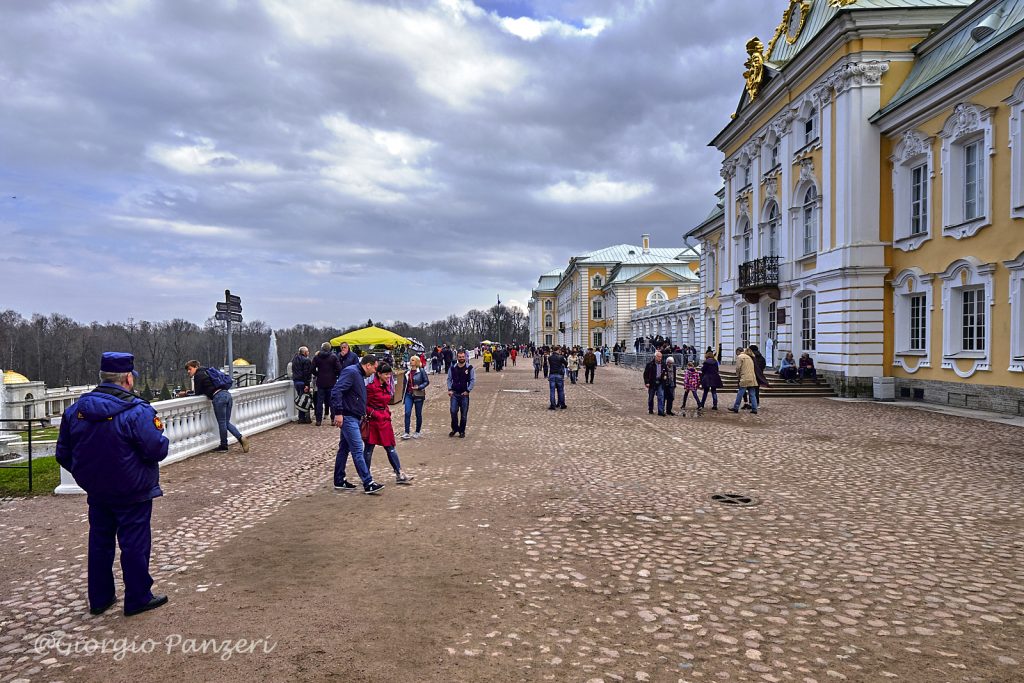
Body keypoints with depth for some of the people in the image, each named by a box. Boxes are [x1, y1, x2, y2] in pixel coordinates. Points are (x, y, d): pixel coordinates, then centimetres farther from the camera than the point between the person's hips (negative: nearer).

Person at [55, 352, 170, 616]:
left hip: (96, 493, 6)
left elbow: (63, 454, 6)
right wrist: (160, 436, -2)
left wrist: (87, 475, 20)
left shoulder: (75, 409, 0)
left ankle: (99, 599, 29)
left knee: (99, 542, 18)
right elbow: (158, 450, -24)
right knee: (134, 544, 6)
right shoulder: (137, 411, -21)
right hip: (132, 495, -6)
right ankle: (138, 598, 16)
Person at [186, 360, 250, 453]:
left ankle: (224, 445, 11)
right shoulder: (205, 372, 27)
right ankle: (241, 438, -4)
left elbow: (198, 393, 3)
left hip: (218, 397, -8)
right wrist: (189, 392, 29)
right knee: (227, 422, 11)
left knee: (222, 423, 2)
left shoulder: (198, 375, 1)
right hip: (227, 394, 8)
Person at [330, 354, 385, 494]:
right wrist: (338, 413, -27)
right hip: (348, 417, -11)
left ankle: (339, 481, 23)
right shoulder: (351, 372, -15)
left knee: (344, 449, 15)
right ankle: (368, 484, -9)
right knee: (357, 450, -9)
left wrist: (362, 414, 20)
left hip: (353, 418, 11)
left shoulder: (358, 375, 16)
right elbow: (336, 391, -25)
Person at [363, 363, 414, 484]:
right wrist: (373, 413, -19)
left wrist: (387, 412, 13)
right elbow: (364, 405, -12)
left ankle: (399, 475, 8)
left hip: (385, 420, 8)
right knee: (368, 449, 4)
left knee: (390, 448, 7)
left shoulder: (386, 386, 11)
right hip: (372, 421, -8)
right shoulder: (371, 387, -14)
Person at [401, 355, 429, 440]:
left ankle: (417, 432, 20)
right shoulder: (407, 372, 8)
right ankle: (407, 433, -7)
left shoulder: (421, 371, -7)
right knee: (407, 413, -9)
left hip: (418, 395, -4)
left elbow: (427, 381, -6)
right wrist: (404, 395, 15)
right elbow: (405, 384, 16)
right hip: (409, 395, 4)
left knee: (418, 414, 6)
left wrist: (419, 387, -20)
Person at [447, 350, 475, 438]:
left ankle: (462, 431, 15)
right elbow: (449, 379, 11)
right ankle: (455, 429, 15)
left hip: (464, 394, -2)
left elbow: (473, 380, -2)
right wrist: (449, 389, -1)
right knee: (453, 411, -6)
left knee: (464, 414, 3)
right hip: (454, 393, 2)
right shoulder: (453, 368, 5)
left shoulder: (469, 368, -3)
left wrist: (468, 391, -9)